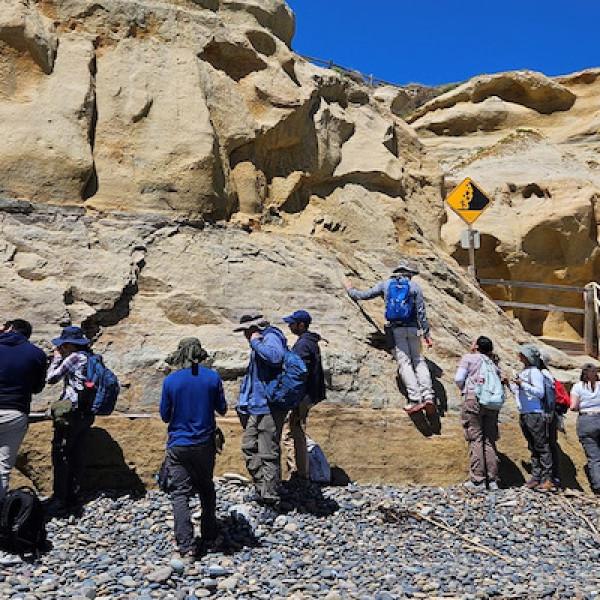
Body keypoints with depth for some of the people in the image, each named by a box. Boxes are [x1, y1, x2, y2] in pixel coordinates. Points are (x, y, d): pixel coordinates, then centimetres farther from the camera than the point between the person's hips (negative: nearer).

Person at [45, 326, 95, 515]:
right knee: (76, 456, 14)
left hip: (71, 414, -8)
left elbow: (51, 378, -7)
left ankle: (59, 502, 1)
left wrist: (57, 358, 3)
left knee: (60, 456, -2)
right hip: (87, 414, 8)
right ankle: (74, 497, 21)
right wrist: (62, 358, 15)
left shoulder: (74, 358, -13)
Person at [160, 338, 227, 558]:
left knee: (180, 494, 3)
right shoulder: (213, 377, -7)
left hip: (178, 446, -2)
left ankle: (186, 544, -4)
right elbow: (222, 409, 2)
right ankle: (209, 534, 29)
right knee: (206, 489, 20)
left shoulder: (170, 381, -10)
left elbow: (165, 416, -1)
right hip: (205, 444, 2)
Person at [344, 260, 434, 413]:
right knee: (419, 360, 9)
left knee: (404, 362, -4)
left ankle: (416, 399, -14)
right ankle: (428, 396, -5)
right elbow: (421, 312, 1)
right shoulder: (415, 286, 6)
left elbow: (364, 295, 15)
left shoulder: (385, 284, 9)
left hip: (396, 329, 0)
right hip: (413, 328, 1)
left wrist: (350, 289, 34)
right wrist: (427, 334, 4)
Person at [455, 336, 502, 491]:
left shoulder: (468, 358, 5)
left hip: (473, 398, -5)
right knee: (490, 440, 7)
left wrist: (465, 390, 14)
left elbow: (458, 379, -4)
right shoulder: (493, 364, 21)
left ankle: (477, 480, -5)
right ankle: (493, 480, 8)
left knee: (475, 439, -4)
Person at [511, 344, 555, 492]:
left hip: (535, 414, -9)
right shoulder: (523, 372, 17)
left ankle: (547, 479, -2)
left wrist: (523, 384, -22)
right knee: (532, 447, 11)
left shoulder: (534, 372, -9)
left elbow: (540, 392, -17)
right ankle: (536, 477, 15)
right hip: (523, 414, 9)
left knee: (542, 447, -5)